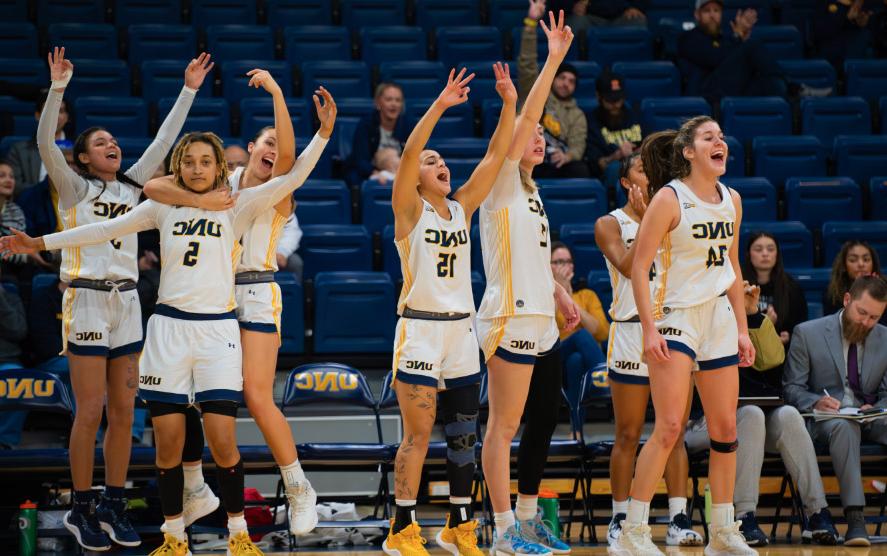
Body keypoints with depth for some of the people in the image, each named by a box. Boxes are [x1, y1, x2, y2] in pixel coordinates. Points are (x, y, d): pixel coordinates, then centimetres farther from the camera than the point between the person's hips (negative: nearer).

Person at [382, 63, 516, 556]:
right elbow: (408, 153, -19)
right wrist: (438, 107, -27)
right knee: (418, 434, -7)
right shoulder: (409, 209, -3)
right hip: (420, 330, -6)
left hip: (461, 330, 6)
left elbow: (495, 155, 5)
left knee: (463, 434, 8)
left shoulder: (462, 208, 11)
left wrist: (509, 105, -5)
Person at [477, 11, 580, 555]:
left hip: (538, 317, 9)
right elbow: (525, 119, -15)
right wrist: (553, 60, -17)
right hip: (512, 316, -9)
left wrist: (559, 295, 18)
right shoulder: (502, 183, -5)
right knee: (505, 425, -7)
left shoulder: (531, 191, 19)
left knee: (543, 418, 9)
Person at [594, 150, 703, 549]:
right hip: (631, 333, -3)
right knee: (628, 436, 0)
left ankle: (678, 520, -1)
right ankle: (620, 519, 7)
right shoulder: (610, 224, 2)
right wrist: (647, 218, -12)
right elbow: (626, 265, -15)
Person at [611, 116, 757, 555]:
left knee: (725, 428, 6)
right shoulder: (669, 198, -10)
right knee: (669, 427, -15)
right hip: (675, 317, -6)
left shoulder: (732, 200, 9)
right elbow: (639, 267, -12)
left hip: (719, 318, 6)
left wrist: (742, 328, 15)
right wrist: (650, 329, -18)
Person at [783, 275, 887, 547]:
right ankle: (854, 518, -47)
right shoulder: (807, 333, 3)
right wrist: (815, 402, -20)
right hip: (826, 419, -3)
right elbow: (791, 388, 3)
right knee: (844, 426, -40)